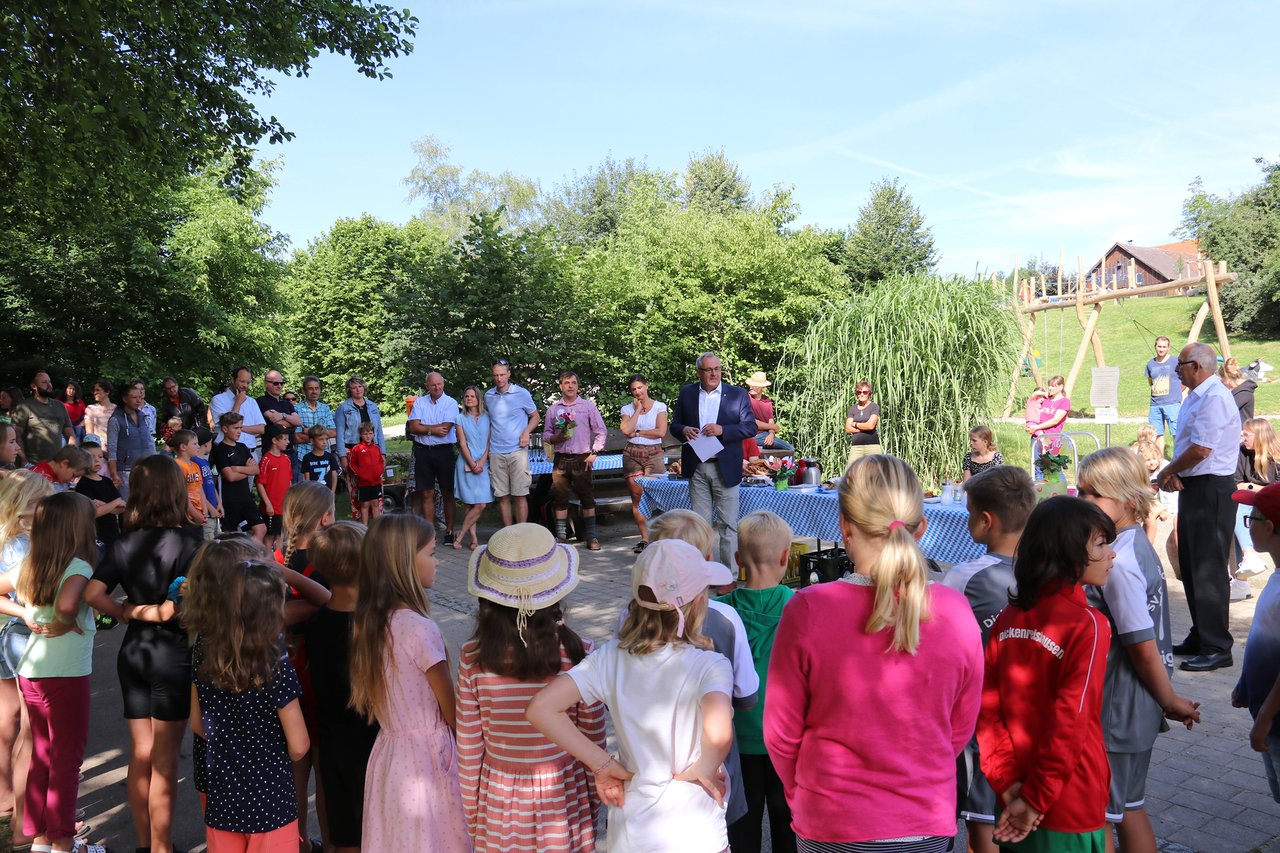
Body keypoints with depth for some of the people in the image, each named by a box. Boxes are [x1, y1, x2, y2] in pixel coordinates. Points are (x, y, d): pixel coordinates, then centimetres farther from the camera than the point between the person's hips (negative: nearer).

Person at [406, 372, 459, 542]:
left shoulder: (451, 403, 0)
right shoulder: (419, 402, 8)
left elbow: (445, 428, -12)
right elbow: (413, 427, -2)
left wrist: (425, 427, -5)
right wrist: (433, 429, -9)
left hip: (444, 451, -2)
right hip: (423, 451, 3)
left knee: (448, 493, 2)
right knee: (427, 494, 6)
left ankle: (449, 531, 9)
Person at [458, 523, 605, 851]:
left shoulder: (472, 658, -15)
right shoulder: (577, 653, -17)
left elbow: (468, 749, -6)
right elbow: (593, 741, -7)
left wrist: (472, 814, 9)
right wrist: (594, 802, 9)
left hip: (499, 803, 1)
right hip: (563, 803, -1)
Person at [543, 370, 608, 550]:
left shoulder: (588, 406, 5)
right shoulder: (553, 409, 10)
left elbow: (601, 432, 5)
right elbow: (546, 435, 13)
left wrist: (594, 453, -3)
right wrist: (557, 438, -8)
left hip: (582, 459, -2)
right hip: (561, 459, 2)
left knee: (587, 497, 0)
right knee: (560, 497, 3)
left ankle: (591, 536, 5)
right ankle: (561, 536, 11)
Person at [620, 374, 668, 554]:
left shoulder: (659, 407, 5)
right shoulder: (628, 409, 10)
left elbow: (661, 432, -8)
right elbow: (626, 430, -9)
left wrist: (637, 432, -4)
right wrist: (638, 409, -2)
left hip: (653, 454, -2)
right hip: (632, 455, 2)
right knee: (637, 498, 1)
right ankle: (644, 538, 8)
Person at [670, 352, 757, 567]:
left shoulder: (738, 394, 2)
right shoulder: (687, 393, 10)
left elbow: (750, 427, -2)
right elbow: (674, 425, 13)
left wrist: (722, 430, -16)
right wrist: (683, 430, -11)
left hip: (725, 468, -2)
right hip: (696, 468, 2)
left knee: (728, 523, 0)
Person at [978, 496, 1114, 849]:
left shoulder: (1008, 618, -1)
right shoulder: (1088, 625, -18)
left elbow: (988, 709, -5)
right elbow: (1070, 723, -22)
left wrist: (1010, 783, -5)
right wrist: (1036, 799, -16)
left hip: (1018, 796, 5)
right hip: (1072, 808, -5)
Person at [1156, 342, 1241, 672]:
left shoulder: (1215, 398, -18)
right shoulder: (1195, 397, 13)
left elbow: (1201, 450, -24)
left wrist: (1168, 472, -9)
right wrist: (1175, 474, 0)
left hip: (1212, 490, -10)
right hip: (1194, 487, 10)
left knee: (1208, 570, -5)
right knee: (1191, 567, 17)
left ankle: (1216, 648, 3)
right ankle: (1200, 637, 28)